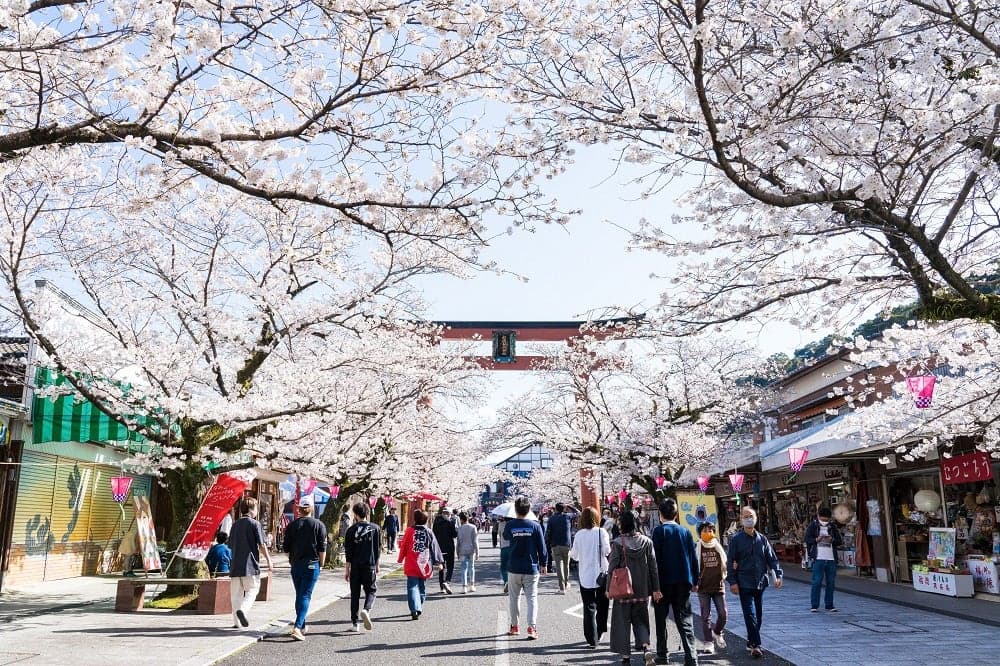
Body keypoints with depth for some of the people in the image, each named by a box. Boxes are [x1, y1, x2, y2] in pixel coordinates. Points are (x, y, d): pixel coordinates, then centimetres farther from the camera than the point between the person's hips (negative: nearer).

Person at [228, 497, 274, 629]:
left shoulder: (235, 524, 12)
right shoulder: (254, 524, -7)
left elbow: (231, 545, 19)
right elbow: (262, 545, -9)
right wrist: (269, 560, -1)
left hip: (235, 564, 6)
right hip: (250, 564, -6)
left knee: (236, 593, 9)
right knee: (252, 590, 4)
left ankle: (237, 621, 9)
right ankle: (243, 609, -20)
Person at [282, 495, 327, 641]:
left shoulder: (292, 525, 2)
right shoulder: (319, 525, -4)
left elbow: (286, 548, 4)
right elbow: (322, 548, -6)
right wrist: (321, 565, 3)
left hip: (296, 565, 3)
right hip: (312, 565, -3)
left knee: (299, 595, 15)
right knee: (305, 596, -4)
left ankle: (302, 626, 23)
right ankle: (297, 627, -17)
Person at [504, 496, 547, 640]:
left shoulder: (510, 525, -7)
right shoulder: (535, 526, -8)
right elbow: (542, 547, -3)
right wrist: (543, 564, 8)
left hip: (514, 568, 1)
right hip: (531, 569, -1)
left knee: (514, 598, 14)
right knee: (532, 598, 3)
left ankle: (514, 626, 22)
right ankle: (532, 627, -8)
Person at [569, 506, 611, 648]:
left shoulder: (579, 535, -6)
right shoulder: (601, 532, -9)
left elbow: (574, 555, 1)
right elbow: (607, 551, -13)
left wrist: (570, 552, 22)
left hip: (585, 576, 0)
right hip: (601, 574, 0)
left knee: (589, 608, 6)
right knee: (602, 605, 18)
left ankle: (592, 639, 4)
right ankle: (600, 632, 24)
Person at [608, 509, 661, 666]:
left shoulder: (617, 543, -12)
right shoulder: (646, 541, -2)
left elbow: (612, 567, -9)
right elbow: (653, 566, 0)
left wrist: (609, 588, 0)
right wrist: (655, 589, 6)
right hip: (642, 590, 3)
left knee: (623, 621, 10)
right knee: (640, 620, 15)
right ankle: (646, 647, -7)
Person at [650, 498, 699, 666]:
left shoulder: (659, 531, -7)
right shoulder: (685, 532, 5)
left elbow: (655, 558, -11)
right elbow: (693, 558, 7)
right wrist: (694, 580, 14)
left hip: (664, 581, -3)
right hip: (683, 582, 3)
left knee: (661, 619, 12)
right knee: (684, 620, 3)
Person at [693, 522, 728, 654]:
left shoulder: (718, 547, 6)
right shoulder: (696, 548, -2)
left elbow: (725, 564, 16)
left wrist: (724, 577, 5)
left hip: (718, 586, 2)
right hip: (703, 588, -2)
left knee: (723, 614, 1)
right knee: (706, 616, 2)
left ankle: (717, 633, 29)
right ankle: (709, 642, 13)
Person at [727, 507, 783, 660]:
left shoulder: (762, 539, 8)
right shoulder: (736, 539, -4)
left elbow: (772, 558, 8)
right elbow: (730, 562, -5)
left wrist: (778, 575, -6)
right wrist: (732, 582, -11)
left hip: (760, 583, 5)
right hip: (744, 584, -5)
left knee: (759, 615, 12)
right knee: (750, 615, -9)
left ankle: (751, 641, 26)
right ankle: (755, 645, -8)